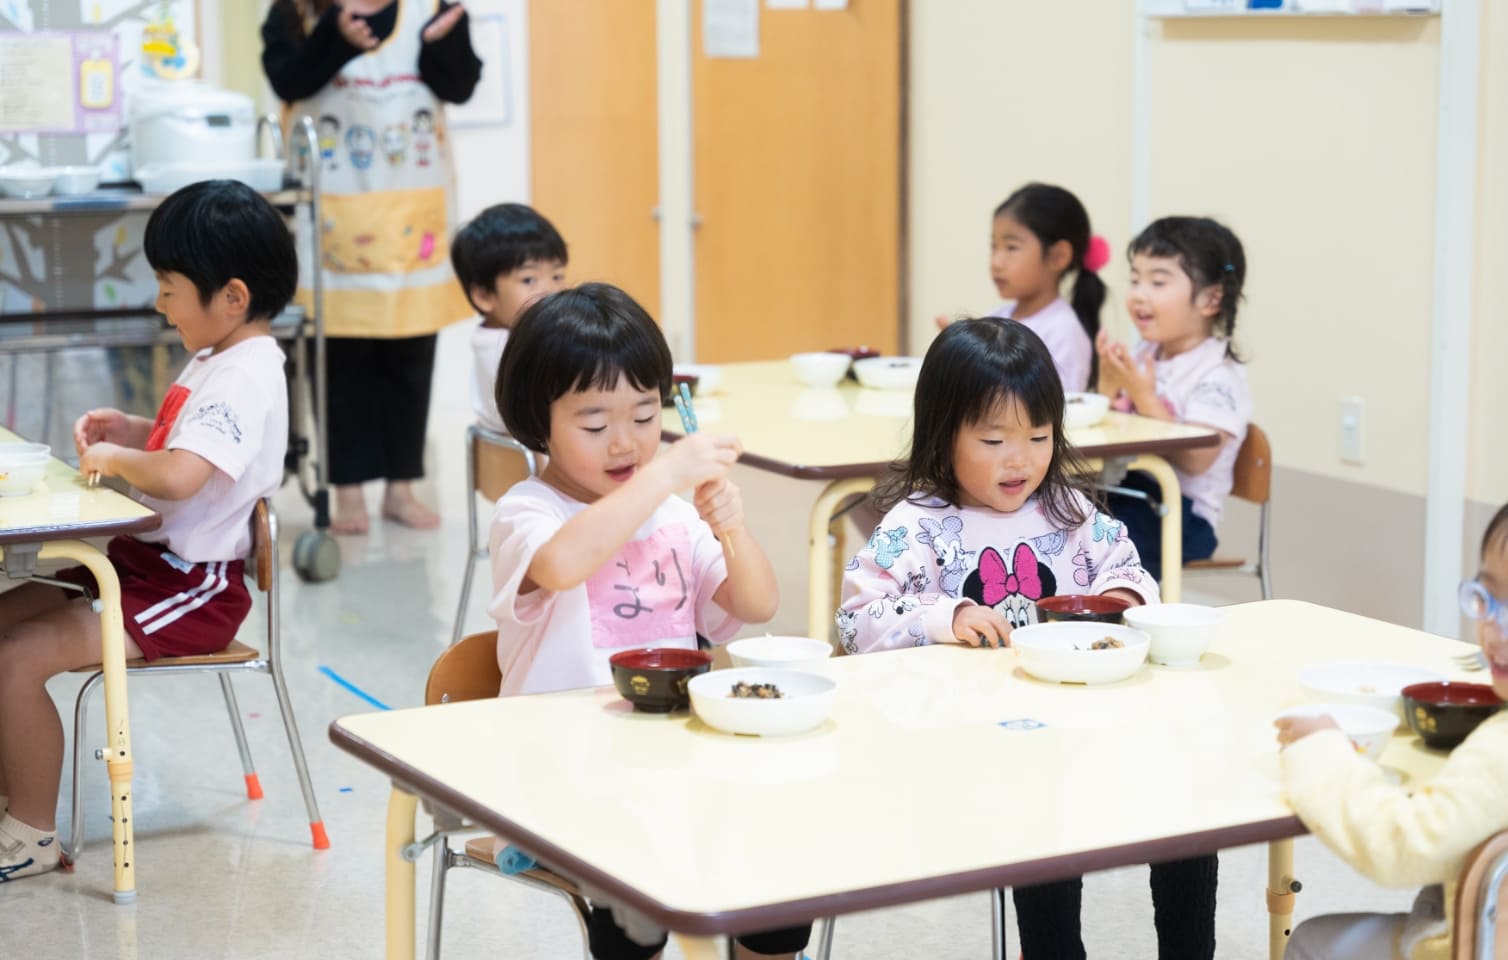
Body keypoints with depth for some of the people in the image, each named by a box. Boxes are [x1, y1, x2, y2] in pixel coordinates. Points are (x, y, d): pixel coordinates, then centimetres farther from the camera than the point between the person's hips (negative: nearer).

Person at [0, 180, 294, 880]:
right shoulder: (215, 357, 11)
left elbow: (178, 475, -37)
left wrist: (113, 459, -18)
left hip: (190, 588, -11)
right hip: (144, 559, 11)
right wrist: (130, 431, 9)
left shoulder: (245, 377, -22)